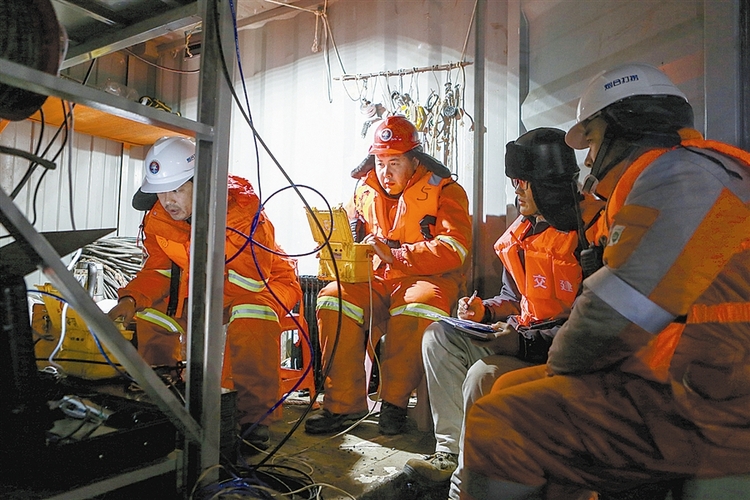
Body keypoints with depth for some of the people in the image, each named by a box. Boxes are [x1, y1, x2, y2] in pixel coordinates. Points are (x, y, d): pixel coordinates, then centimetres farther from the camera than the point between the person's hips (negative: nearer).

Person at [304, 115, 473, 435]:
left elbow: (454, 249, -16)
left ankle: (394, 402, -16)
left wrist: (394, 254, -25)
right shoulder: (364, 193, 14)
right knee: (332, 299, -25)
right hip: (374, 280, 4)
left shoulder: (444, 191, -2)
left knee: (418, 308, -37)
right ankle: (345, 404, -14)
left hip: (428, 278, -3)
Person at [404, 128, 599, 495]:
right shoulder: (524, 231, 9)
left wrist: (524, 342, -26)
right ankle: (450, 451, 1)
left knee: (484, 375, -31)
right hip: (524, 337, 10)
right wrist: (485, 311, -1)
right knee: (439, 335, 1)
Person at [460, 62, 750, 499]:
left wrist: (560, 361, -1)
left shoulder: (678, 173, -14)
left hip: (706, 409, -10)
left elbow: (614, 316, -20)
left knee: (498, 423, -20)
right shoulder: (660, 181, 19)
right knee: (510, 390, 13)